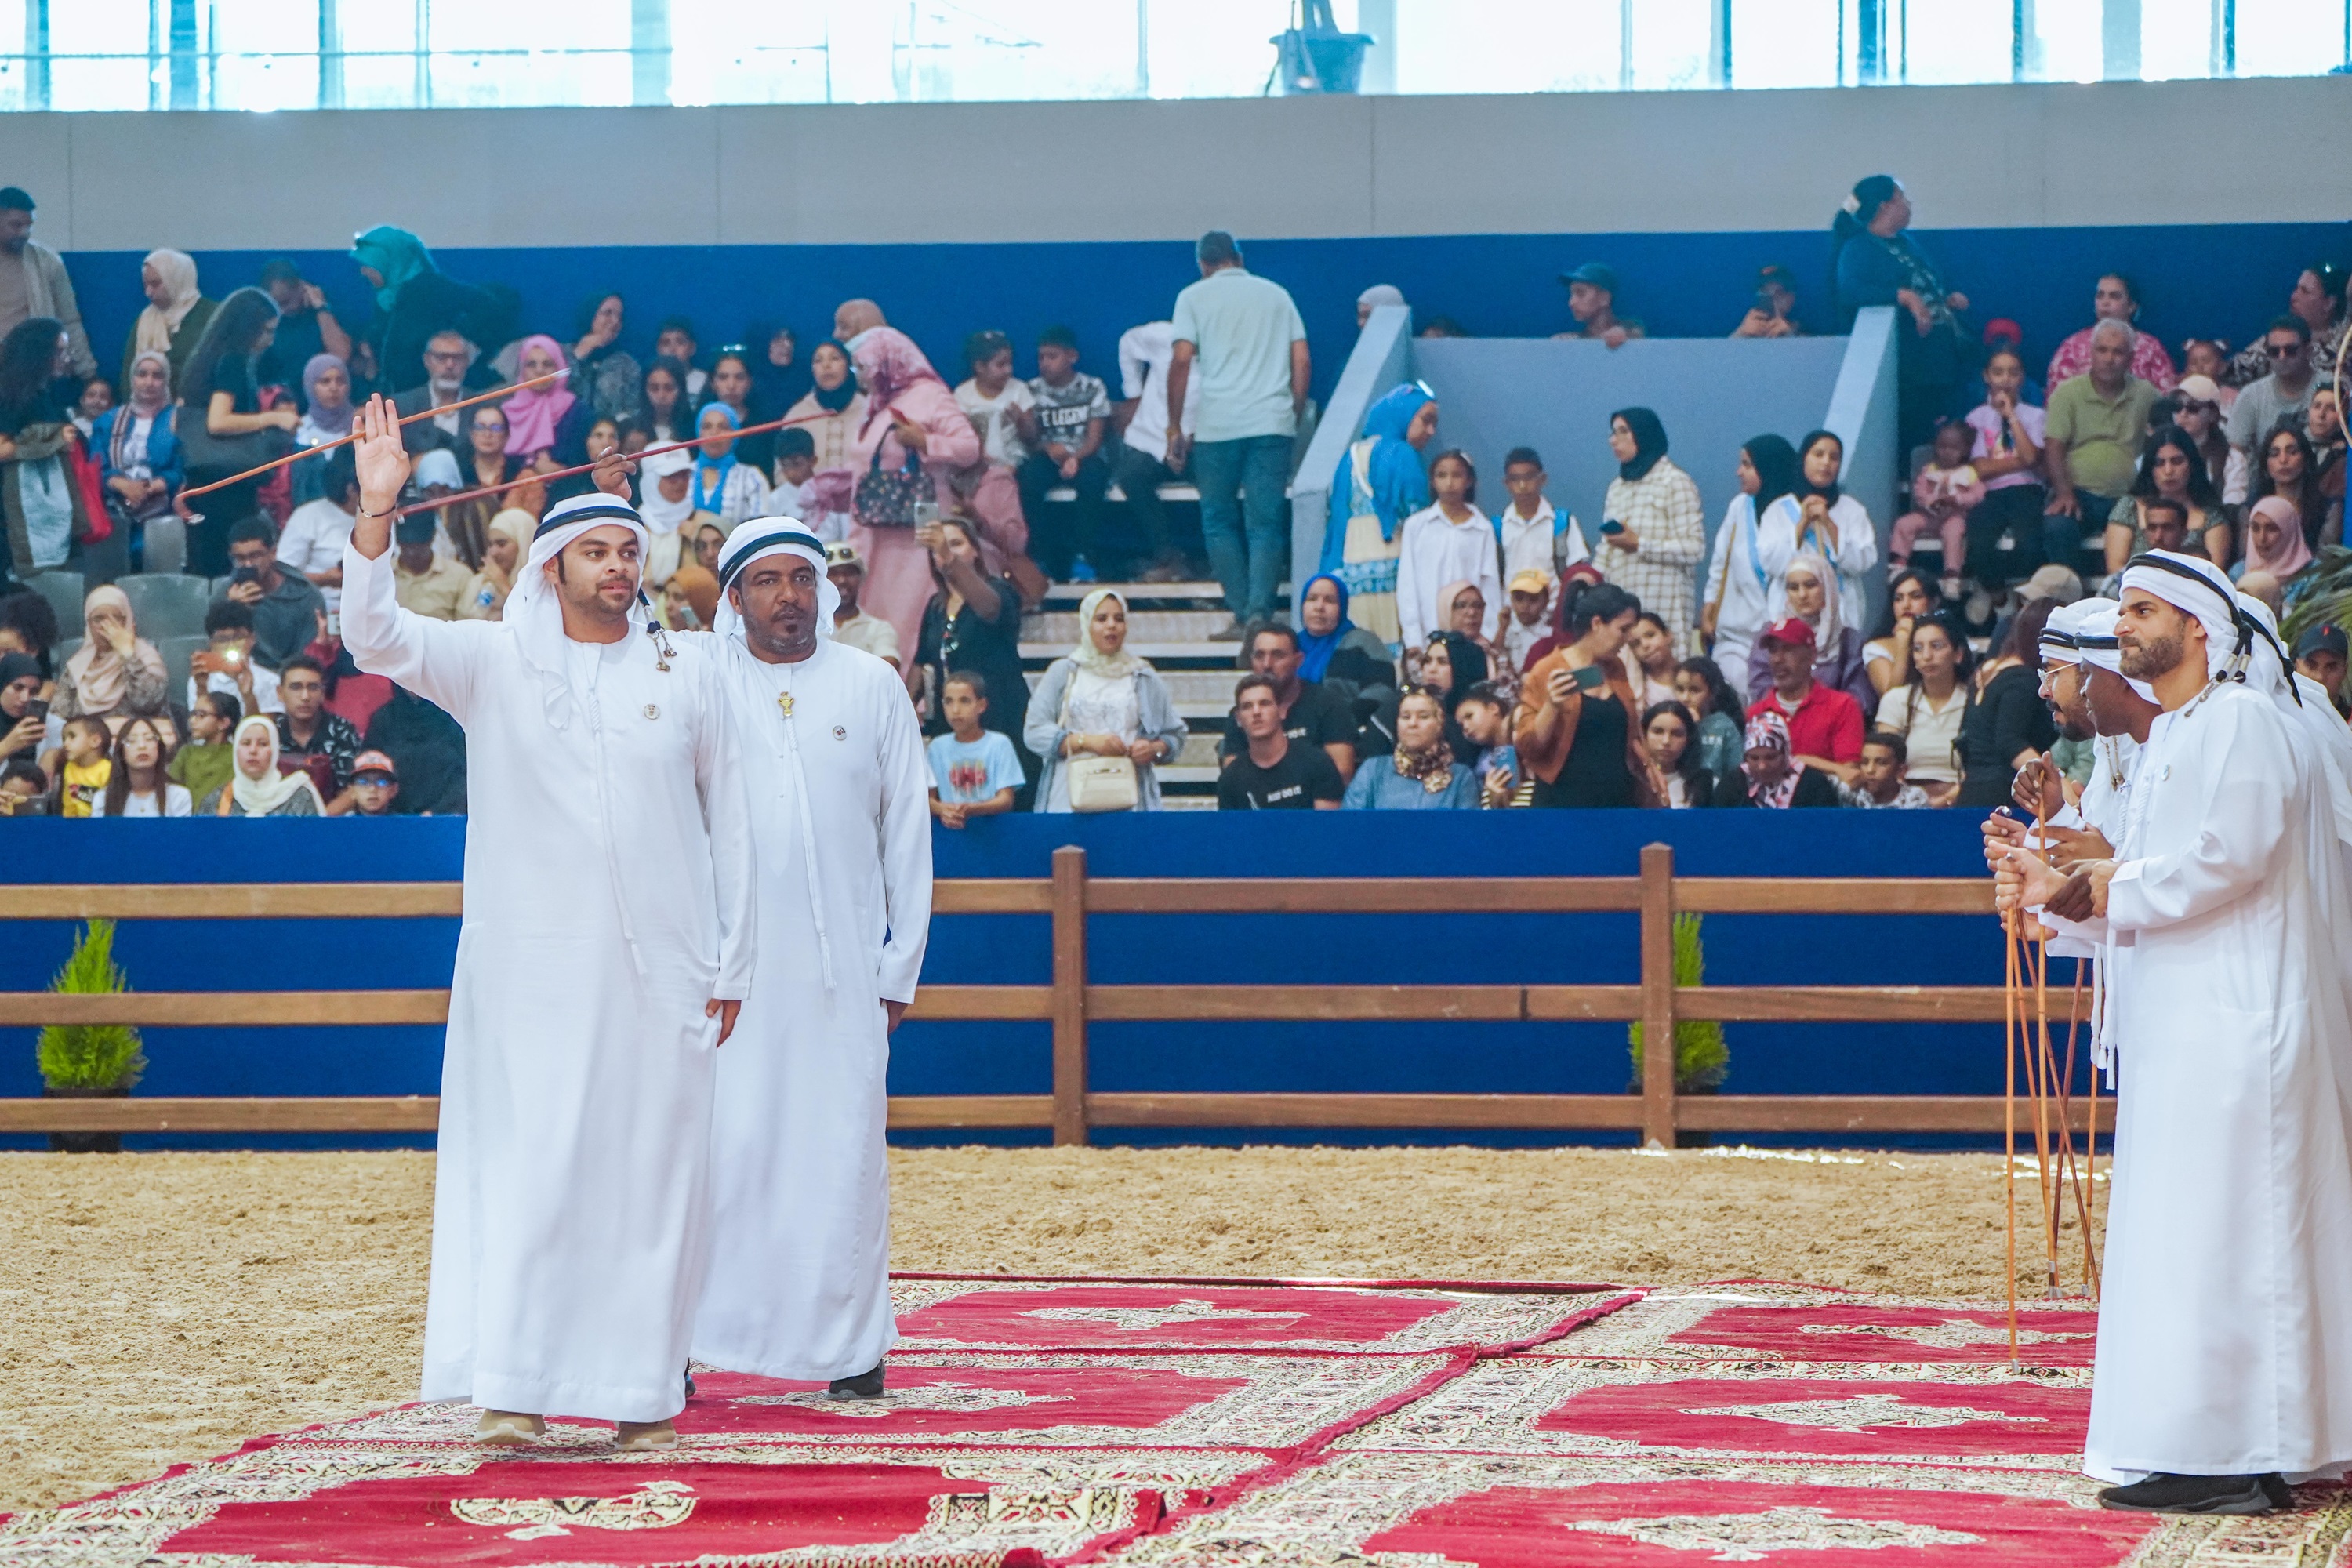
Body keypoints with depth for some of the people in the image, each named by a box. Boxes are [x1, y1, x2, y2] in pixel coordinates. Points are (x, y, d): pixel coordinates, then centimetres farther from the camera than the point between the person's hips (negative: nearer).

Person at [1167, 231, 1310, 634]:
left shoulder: (1195, 296, 7)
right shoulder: (1277, 294, 15)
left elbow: (1182, 360, -3)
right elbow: (1302, 362, 9)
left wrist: (1175, 429, 1)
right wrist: (1294, 416, 18)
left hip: (1217, 425, -2)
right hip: (1273, 424, 2)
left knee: (1219, 522, 10)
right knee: (1266, 522, 2)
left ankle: (1242, 615, 2)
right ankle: (1260, 612, -13)